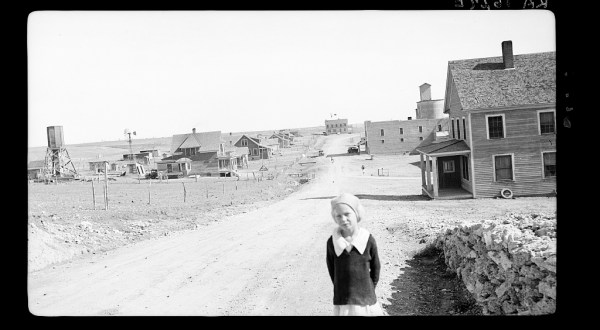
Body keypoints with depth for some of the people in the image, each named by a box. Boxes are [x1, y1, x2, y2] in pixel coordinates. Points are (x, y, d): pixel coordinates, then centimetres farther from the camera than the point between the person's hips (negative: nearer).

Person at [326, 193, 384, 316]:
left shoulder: (368, 240, -9)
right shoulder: (332, 242, -6)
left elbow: (375, 267, 4)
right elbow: (331, 269, 6)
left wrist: (368, 290, 9)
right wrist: (341, 289, 9)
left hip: (366, 301, -1)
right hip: (341, 302, 1)